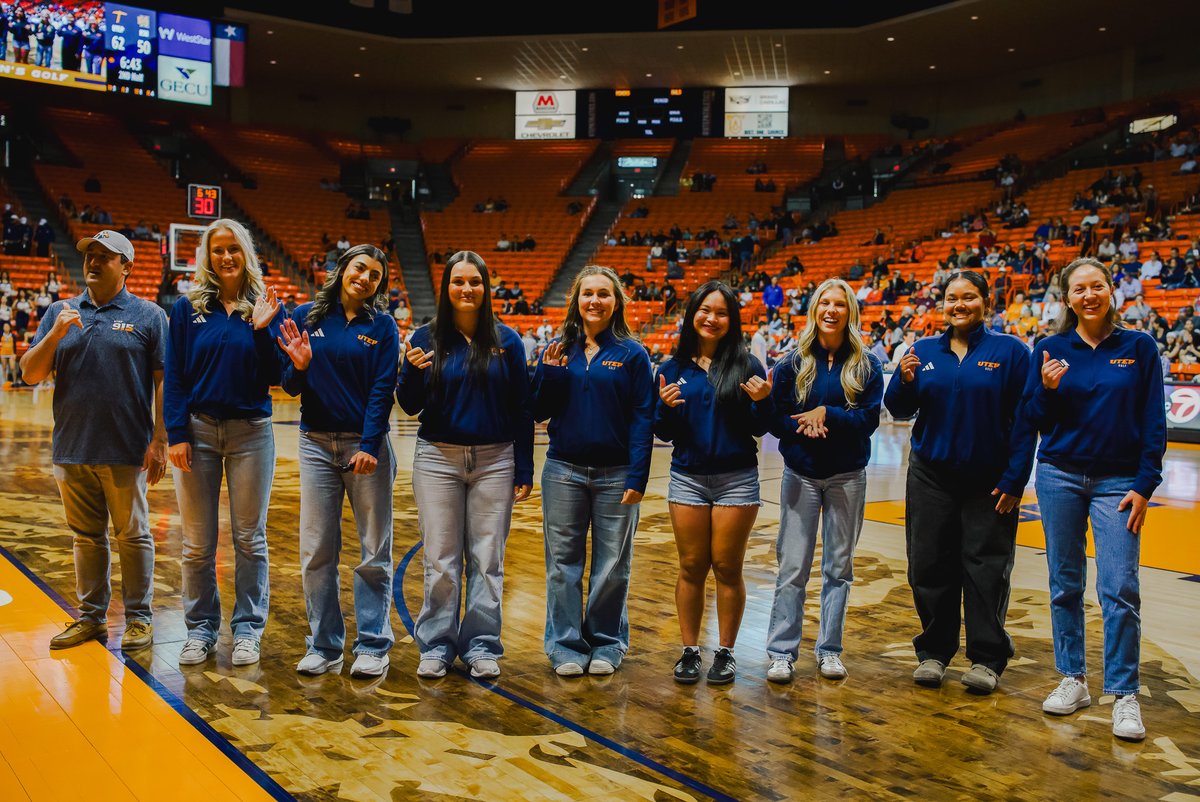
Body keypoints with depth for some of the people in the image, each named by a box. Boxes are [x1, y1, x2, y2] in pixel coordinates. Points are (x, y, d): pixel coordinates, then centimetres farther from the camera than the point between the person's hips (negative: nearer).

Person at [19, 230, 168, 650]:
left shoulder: (148, 316, 0)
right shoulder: (60, 313, 10)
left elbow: (164, 382, -4)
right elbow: (30, 374, 6)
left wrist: (159, 441, -10)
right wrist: (54, 335, -11)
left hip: (125, 451, -4)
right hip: (72, 448, 4)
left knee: (132, 536, 5)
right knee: (86, 537, 14)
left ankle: (139, 617, 16)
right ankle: (91, 617, 25)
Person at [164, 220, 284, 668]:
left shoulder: (265, 308, 1)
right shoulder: (188, 308, 2)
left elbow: (274, 378, -3)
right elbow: (174, 376, 0)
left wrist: (263, 330, -16)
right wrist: (177, 435, -7)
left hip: (251, 432, 0)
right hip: (199, 430, 1)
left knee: (250, 538, 7)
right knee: (197, 542, 8)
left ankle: (248, 630, 18)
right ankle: (201, 629, 22)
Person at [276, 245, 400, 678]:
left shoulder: (382, 326, 0)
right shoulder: (305, 317, 4)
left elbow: (383, 390, -7)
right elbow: (291, 387, 5)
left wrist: (369, 447, -15)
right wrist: (299, 366, -17)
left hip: (367, 446, -2)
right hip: (317, 444, 2)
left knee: (374, 553, 3)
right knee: (316, 552, 5)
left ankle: (373, 646, 14)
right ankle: (323, 646, 17)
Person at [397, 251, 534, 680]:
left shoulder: (507, 340, 2)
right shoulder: (427, 338, 1)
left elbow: (521, 409, 3)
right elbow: (410, 407, 2)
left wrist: (524, 470, 1)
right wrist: (412, 371, -18)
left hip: (494, 462, 0)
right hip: (438, 459, 0)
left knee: (487, 560, 6)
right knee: (440, 561, 4)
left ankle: (481, 645, 17)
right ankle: (436, 646, 17)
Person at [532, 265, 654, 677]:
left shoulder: (632, 354, -1)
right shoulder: (557, 350, 7)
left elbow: (642, 419, -3)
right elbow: (538, 412, 7)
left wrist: (637, 477, -9)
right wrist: (549, 372, -10)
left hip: (615, 474, -2)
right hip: (563, 471, 2)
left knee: (612, 565, 7)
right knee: (563, 562, 7)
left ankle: (606, 643, 22)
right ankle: (566, 645, 19)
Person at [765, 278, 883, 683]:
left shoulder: (866, 366, 2)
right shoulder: (793, 364, 3)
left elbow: (870, 418, -8)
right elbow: (775, 418, -1)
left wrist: (827, 414, -18)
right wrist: (803, 428, -19)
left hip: (847, 477, 1)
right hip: (801, 475, 0)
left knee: (839, 566, 8)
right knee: (792, 567, -1)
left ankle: (830, 650, 19)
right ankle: (781, 653, 6)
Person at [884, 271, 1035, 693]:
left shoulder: (1010, 351, -3)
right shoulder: (923, 352, 6)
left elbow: (1024, 420, -5)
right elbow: (899, 409, 7)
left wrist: (1014, 480, -10)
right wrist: (904, 380, -15)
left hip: (989, 481, -3)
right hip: (931, 476, 3)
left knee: (986, 570, 3)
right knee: (929, 567, 7)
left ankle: (987, 659, 18)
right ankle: (933, 652, 22)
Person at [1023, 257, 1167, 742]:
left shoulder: (1139, 347, 1)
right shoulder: (1051, 350, 3)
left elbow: (1155, 424, 0)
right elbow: (1034, 420, 4)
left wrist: (1144, 485, -6)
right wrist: (1047, 389, -15)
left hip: (1118, 482, -1)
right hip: (1060, 477, 2)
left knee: (1119, 588, -7)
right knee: (1065, 583, 8)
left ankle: (1124, 695, 3)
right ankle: (1072, 679, 20)